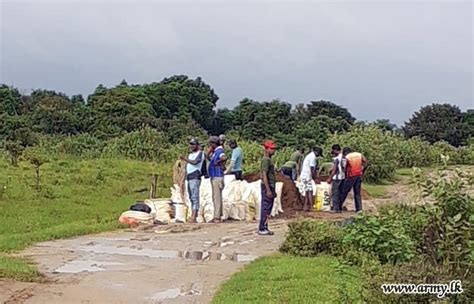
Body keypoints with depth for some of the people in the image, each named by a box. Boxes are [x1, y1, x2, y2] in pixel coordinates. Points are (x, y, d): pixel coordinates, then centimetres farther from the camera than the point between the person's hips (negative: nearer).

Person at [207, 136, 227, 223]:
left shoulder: (219, 151, -15)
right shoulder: (215, 152, 14)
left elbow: (224, 158, -36)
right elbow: (208, 157, 27)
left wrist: (218, 162, -21)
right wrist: (210, 150, 13)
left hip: (217, 177, -10)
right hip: (214, 177, 10)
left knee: (217, 197, -8)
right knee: (215, 197, 13)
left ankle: (217, 217, -7)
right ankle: (218, 216, 19)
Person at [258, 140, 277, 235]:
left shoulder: (269, 159, 17)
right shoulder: (266, 160, -14)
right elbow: (264, 175, -20)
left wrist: (273, 190, 23)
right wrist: (268, 190, -24)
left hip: (270, 186, 10)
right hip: (267, 186, -10)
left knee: (266, 208, 12)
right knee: (266, 208, -6)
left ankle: (264, 228, 18)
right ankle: (262, 229, -2)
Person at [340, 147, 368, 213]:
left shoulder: (347, 157, -7)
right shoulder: (359, 154, 7)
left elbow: (345, 168, -7)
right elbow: (366, 162, 4)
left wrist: (346, 177, 5)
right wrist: (362, 171, 10)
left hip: (351, 176, -5)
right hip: (359, 175, 5)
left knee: (344, 191, 6)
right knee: (357, 193, 11)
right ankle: (359, 209, 6)